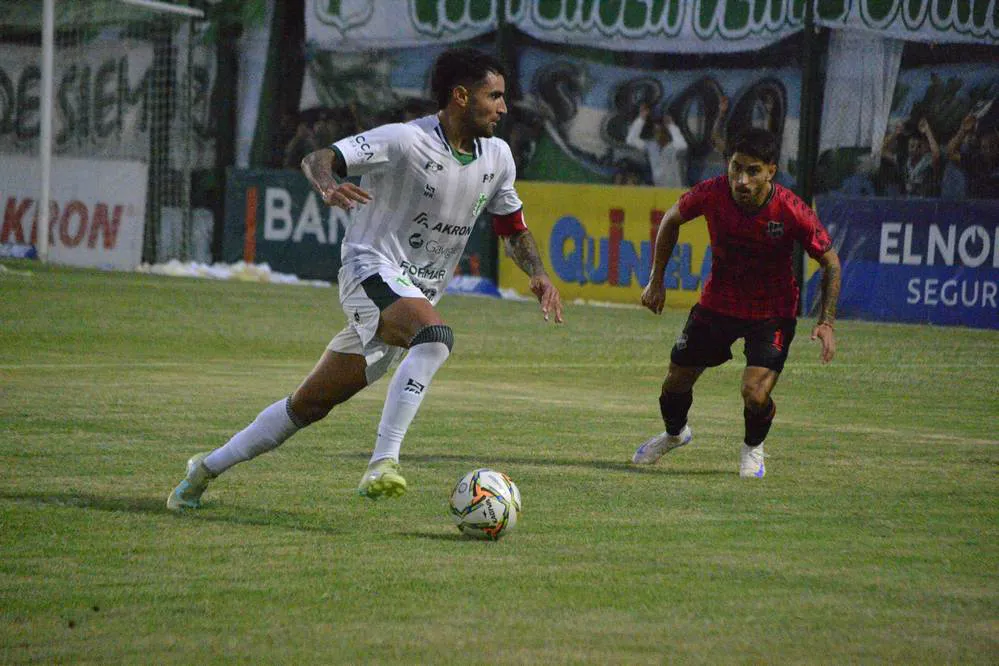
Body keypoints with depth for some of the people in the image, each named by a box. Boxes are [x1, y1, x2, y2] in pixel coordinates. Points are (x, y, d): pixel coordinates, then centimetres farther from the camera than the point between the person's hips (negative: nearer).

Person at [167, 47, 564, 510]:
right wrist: (327, 185, -41)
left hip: (416, 295, 7)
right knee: (435, 335, -37)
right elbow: (316, 158, -18)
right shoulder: (406, 141, -14)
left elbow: (514, 228, 21)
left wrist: (538, 274, 3)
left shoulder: (497, 157, 8)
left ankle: (208, 467, 22)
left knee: (311, 405, 8)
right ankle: (384, 462, -38)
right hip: (373, 270, -7)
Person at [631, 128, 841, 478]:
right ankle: (675, 433, 48)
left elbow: (830, 263, -12)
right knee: (676, 381, 11)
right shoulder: (712, 194, -22)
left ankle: (753, 448, 17)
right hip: (718, 302, 3)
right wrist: (656, 279, 4)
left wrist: (826, 323, -19)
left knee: (755, 394, -19)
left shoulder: (792, 212, -28)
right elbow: (672, 219, 1)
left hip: (772, 313, -3)